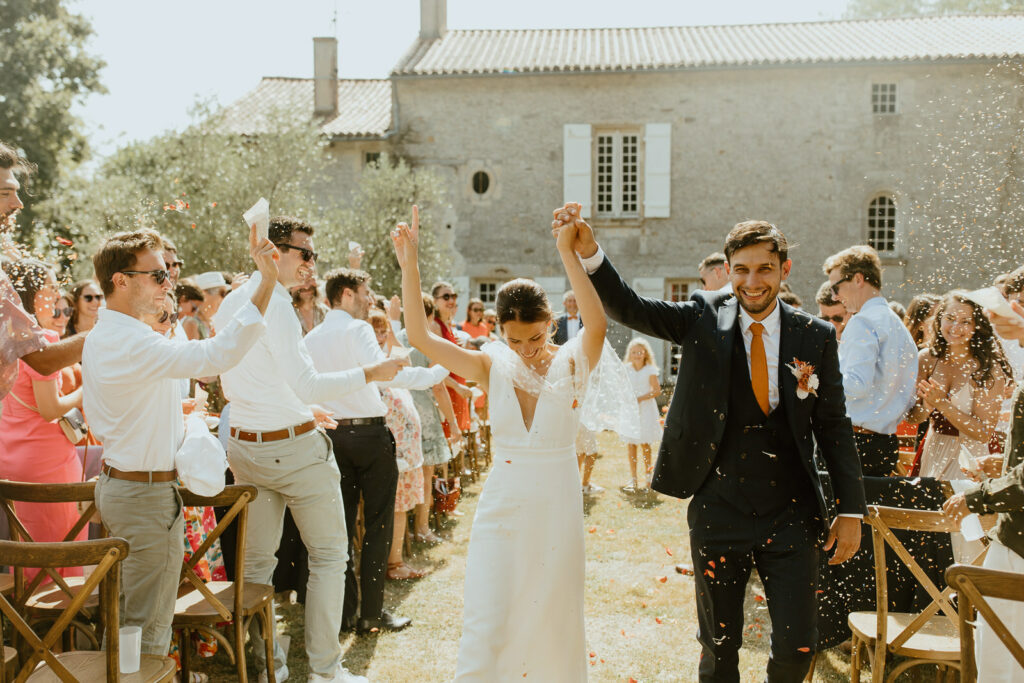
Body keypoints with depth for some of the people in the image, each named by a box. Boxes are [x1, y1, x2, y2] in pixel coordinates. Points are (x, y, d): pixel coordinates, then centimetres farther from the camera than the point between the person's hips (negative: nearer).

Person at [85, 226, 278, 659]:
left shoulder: (98, 338, 10)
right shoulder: (134, 343, -24)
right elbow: (216, 354, -37)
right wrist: (266, 283, -39)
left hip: (115, 485, 10)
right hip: (148, 494, -10)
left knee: (122, 614, 21)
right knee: (148, 626, 0)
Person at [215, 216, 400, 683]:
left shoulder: (228, 306, 10)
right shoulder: (274, 305, -17)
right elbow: (307, 385, -22)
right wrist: (370, 374, -14)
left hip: (244, 446, 8)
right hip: (293, 447, -8)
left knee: (257, 560, 12)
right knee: (328, 556, 4)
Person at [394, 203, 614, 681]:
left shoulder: (571, 364, -6)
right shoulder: (492, 368, -2)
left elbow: (597, 323, -28)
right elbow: (420, 336, -11)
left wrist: (568, 252, -34)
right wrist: (409, 265, -20)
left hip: (556, 510, 0)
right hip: (502, 507, 1)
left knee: (551, 621, 14)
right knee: (485, 626, -2)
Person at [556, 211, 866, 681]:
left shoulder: (816, 337, 0)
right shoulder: (705, 320, -2)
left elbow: (834, 426, 4)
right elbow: (630, 309, -14)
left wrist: (851, 510, 1)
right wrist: (589, 253, -31)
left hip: (792, 515, 1)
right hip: (718, 514, 0)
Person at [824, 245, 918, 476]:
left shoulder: (863, 321, -10)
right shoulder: (899, 326, 17)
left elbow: (857, 384, -21)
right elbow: (910, 399, 19)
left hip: (858, 439, -9)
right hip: (889, 443, 9)